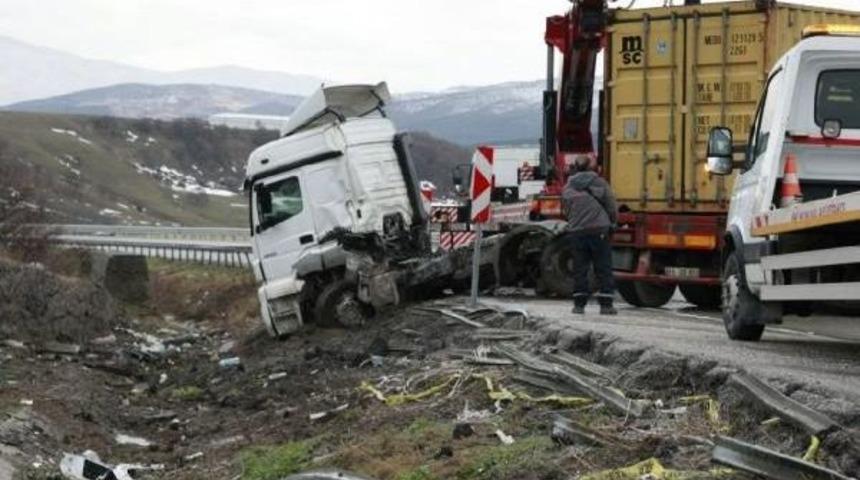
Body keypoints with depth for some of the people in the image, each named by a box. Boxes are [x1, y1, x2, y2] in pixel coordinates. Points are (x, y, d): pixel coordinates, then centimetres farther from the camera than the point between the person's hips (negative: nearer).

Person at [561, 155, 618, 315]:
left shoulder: (567, 189, 5)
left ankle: (579, 304, 7)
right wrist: (611, 224, 19)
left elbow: (567, 213, 11)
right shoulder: (599, 183, -1)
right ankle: (606, 305, 2)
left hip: (576, 232, 2)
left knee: (579, 269, 9)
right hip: (599, 231, -2)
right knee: (603, 269, 4)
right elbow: (612, 208, 2)